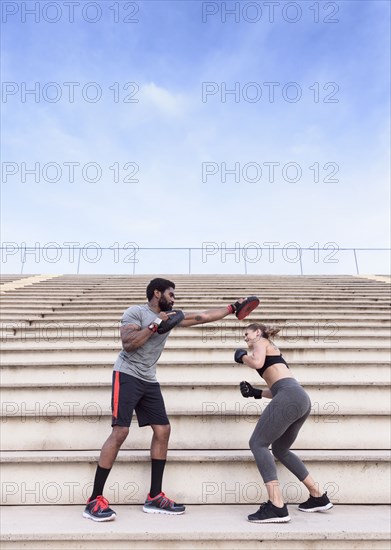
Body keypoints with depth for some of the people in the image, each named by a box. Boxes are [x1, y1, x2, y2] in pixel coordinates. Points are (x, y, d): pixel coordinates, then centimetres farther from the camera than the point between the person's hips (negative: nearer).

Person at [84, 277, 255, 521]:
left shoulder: (171, 316, 12)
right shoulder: (135, 312, -8)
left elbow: (203, 317, 13)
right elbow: (128, 344, -20)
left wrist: (232, 308, 12)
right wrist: (156, 324, -20)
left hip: (149, 381, 8)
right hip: (127, 376, -8)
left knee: (163, 430, 4)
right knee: (120, 432, -13)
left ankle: (155, 497, 13)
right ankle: (95, 500, -2)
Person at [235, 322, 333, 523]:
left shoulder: (261, 341, 11)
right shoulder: (270, 349, 32)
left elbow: (257, 363, -12)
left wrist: (242, 356, 7)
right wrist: (255, 392, 22)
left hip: (290, 397, -9)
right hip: (301, 398, 9)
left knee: (258, 444, -6)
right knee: (280, 449, 22)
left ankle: (277, 507, -13)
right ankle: (319, 497, 27)